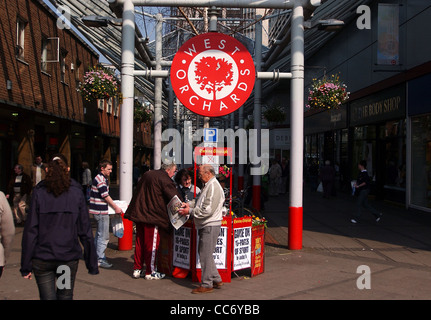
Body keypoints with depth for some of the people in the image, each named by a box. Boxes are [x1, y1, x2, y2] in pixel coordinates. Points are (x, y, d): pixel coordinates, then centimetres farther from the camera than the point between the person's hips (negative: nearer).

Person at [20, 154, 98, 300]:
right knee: (65, 296, 14)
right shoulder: (76, 192, -2)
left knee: (47, 296, 8)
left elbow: (31, 230, -5)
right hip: (69, 257, 1)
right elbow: (85, 231, -2)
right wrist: (92, 263, 4)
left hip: (42, 259, 0)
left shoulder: (39, 193, -3)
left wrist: (26, 265, 0)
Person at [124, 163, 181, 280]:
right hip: (152, 216, -8)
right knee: (152, 243, 2)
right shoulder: (165, 180, -12)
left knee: (139, 241, 15)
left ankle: (137, 269, 22)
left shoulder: (147, 174, 13)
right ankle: (150, 272, 10)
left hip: (138, 213, 8)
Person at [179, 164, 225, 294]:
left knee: (205, 255, -4)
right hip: (205, 226, 11)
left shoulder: (213, 187, -18)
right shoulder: (208, 186, 17)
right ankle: (216, 279, 24)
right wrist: (189, 204, 7)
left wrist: (190, 211, -17)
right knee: (203, 253, 16)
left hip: (210, 226, -11)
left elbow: (207, 210, -23)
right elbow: (200, 201, 25)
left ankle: (206, 285, 5)